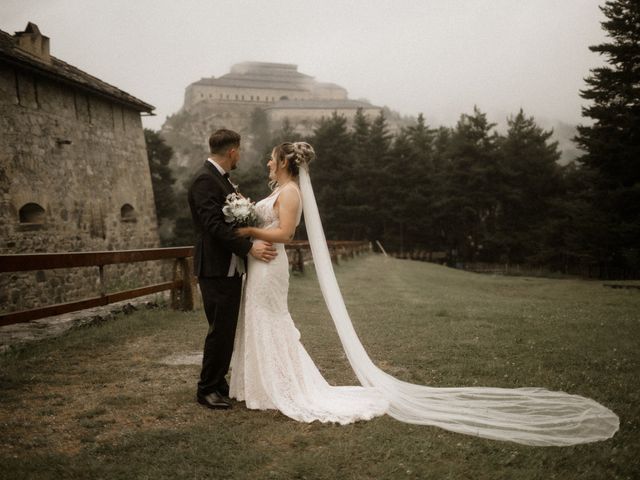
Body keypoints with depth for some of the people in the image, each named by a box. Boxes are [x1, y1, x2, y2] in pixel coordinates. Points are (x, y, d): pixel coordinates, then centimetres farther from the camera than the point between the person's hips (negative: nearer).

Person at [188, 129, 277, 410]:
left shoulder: (222, 179, 16)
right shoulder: (205, 180, -15)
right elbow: (213, 224, -23)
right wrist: (249, 247, -23)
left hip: (230, 269, 10)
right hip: (216, 270, -10)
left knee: (227, 331, 15)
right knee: (220, 331, -3)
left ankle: (218, 384, 26)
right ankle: (207, 390, 10)